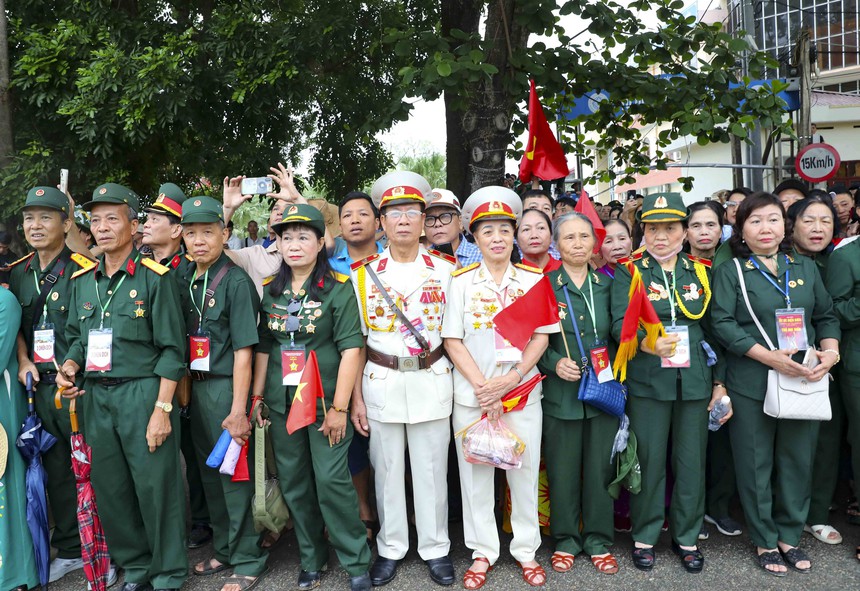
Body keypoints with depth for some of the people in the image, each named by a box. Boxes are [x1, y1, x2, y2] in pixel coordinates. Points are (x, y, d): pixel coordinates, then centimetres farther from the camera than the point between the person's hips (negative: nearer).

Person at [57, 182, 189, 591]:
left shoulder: (154, 277, -6)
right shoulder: (82, 281, 12)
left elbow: (171, 349, -9)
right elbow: (76, 338, 21)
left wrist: (162, 408, -14)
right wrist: (69, 366, -1)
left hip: (142, 394, -6)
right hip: (96, 397, 6)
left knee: (156, 487, 0)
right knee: (109, 489, 12)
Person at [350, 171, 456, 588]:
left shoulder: (445, 269, 2)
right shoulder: (364, 273, 1)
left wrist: (460, 383, -1)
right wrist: (355, 397, 0)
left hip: (432, 380, 0)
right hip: (381, 381, 1)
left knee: (431, 470, 9)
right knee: (387, 470, 11)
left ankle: (435, 548, 25)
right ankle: (391, 548, 28)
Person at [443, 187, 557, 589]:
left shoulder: (533, 279, 2)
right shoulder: (461, 281, 0)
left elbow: (541, 336, -1)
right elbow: (452, 340, -3)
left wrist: (511, 379, -14)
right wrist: (482, 387, -13)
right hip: (471, 393, 0)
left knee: (524, 472, 9)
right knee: (475, 472, 8)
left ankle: (526, 549, 27)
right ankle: (483, 551, 25)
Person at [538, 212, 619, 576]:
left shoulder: (607, 284, 8)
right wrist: (555, 363, -16)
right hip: (561, 392, -2)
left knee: (600, 468, 9)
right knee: (562, 469, 7)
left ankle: (599, 541, 25)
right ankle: (565, 541, 24)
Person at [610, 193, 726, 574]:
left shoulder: (701, 272, 10)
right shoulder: (629, 272, 1)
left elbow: (713, 330, 11)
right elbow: (619, 324, -9)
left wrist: (720, 382, 8)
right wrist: (648, 344, -28)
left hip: (695, 380, 3)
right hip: (647, 381, -2)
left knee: (691, 460, 9)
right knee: (649, 460, 4)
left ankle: (686, 536, 26)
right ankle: (644, 536, 21)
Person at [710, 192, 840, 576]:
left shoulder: (806, 268, 11)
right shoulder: (730, 271, -1)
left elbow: (826, 316, 13)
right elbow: (723, 323, -11)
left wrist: (831, 350, -7)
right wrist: (770, 357, -19)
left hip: (804, 381, 4)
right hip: (752, 383, -3)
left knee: (798, 459, 11)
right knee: (756, 462, 6)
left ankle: (789, 535, 29)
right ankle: (765, 541, 22)